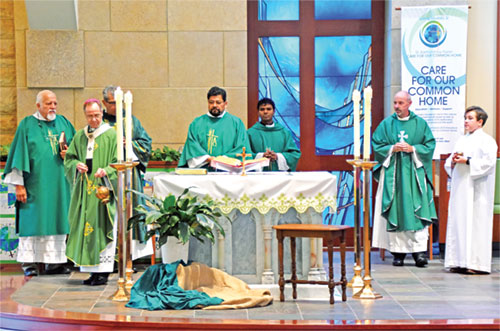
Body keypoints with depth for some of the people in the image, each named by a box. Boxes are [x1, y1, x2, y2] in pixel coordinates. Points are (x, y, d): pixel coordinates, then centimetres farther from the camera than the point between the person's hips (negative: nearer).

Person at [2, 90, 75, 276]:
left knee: (57, 219, 4)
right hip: (36, 183, -4)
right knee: (32, 220, -4)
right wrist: (19, 184, -9)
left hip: (59, 183, 4)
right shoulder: (27, 125, -1)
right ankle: (29, 262, 1)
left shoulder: (63, 123, 12)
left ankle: (54, 262, 8)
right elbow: (20, 154, -4)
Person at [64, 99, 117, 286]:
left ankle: (103, 272, -4)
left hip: (103, 188, -5)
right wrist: (76, 165, -5)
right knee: (86, 228, 4)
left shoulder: (111, 135, -1)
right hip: (85, 190, 5)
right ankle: (93, 270, 10)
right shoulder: (79, 136, 14)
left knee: (102, 228, -6)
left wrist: (106, 171, -22)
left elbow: (118, 163, -4)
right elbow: (68, 159, 17)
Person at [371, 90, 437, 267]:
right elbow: (377, 145, 6)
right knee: (395, 212, -3)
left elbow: (430, 145, 5)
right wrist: (392, 149, -11)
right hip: (392, 173, 1)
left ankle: (419, 250, -8)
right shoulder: (386, 124, 8)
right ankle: (398, 252, 1)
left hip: (414, 173, 0)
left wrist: (412, 149, -10)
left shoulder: (420, 123, 8)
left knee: (417, 212, -8)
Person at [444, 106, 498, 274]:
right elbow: (449, 164, 21)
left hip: (476, 189, -7)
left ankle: (476, 263, -6)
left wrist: (467, 161, -17)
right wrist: (453, 161, -1)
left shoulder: (487, 141, -2)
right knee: (458, 221, 4)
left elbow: (488, 162, -14)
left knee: (475, 221, -9)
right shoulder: (461, 140, 20)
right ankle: (460, 261, 8)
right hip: (460, 187, 7)